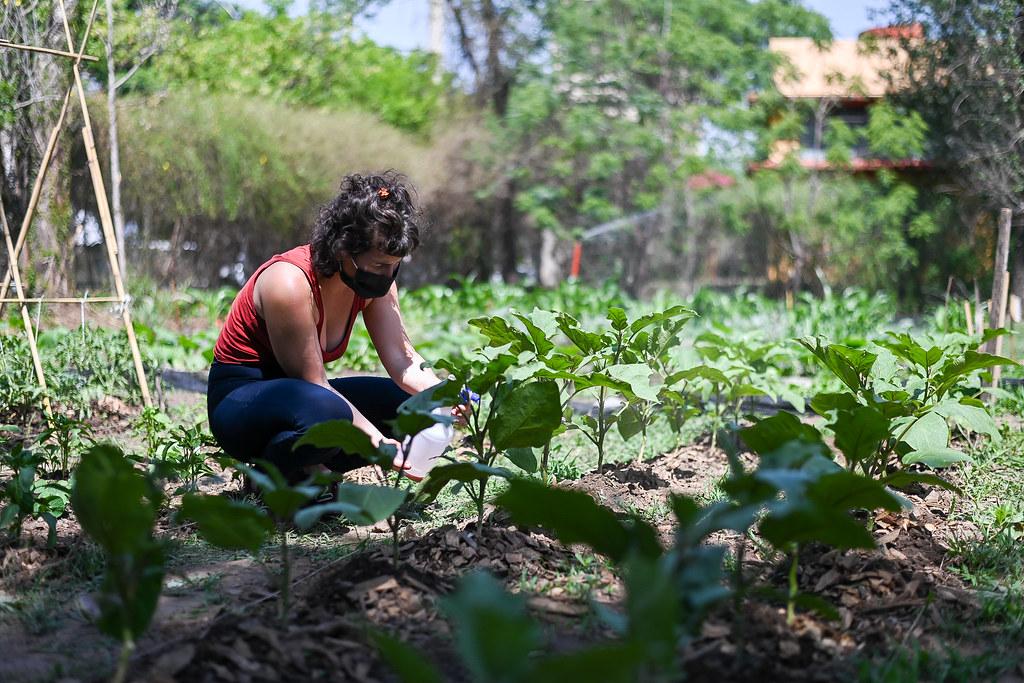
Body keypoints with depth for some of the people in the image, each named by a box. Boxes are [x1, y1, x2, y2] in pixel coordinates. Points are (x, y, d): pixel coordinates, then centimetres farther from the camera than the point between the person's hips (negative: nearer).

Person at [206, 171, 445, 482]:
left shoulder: (375, 277, -6)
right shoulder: (290, 283, -28)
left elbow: (401, 357, -8)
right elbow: (313, 381, -25)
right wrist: (379, 444, -30)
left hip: (298, 392, 8)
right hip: (239, 395, -8)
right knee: (327, 410, -40)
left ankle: (309, 470, 0)